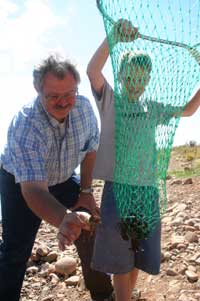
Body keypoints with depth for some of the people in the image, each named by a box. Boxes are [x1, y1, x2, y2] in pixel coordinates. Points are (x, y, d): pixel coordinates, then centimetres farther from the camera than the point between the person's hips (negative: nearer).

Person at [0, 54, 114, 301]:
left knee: (91, 227, 3)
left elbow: (91, 148, -4)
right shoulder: (25, 126, -37)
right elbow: (33, 189, -46)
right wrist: (63, 220, -64)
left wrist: (86, 191, -5)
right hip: (20, 183, -4)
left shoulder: (84, 107, -21)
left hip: (64, 178, 5)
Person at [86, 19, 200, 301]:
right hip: (117, 186, -4)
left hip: (147, 187, 4)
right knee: (119, 256, 6)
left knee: (139, 253, 14)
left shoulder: (152, 108, 12)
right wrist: (113, 38, -33)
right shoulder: (110, 100, -1)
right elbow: (92, 71, -18)